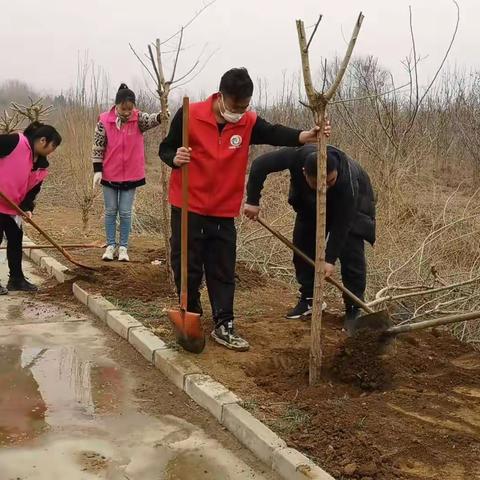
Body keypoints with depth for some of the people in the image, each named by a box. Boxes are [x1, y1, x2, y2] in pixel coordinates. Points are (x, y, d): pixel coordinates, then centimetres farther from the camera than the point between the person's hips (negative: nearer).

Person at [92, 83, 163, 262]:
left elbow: (151, 119, -30)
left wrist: (162, 116, -54)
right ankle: (111, 246, 23)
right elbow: (97, 147, -4)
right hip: (110, 174, 0)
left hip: (131, 175, 0)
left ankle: (123, 247, 18)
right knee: (111, 211, 11)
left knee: (125, 212, 6)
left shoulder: (138, 119, -8)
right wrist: (97, 171, -9)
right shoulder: (104, 120, -9)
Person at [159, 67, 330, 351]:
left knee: (223, 272, 7)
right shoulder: (190, 115, -11)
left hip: (224, 212, 3)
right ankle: (191, 318, 25)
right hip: (188, 209, -2)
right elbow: (165, 149, -1)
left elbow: (274, 134, -20)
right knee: (187, 268, 5)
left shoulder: (248, 122, -3)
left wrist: (306, 136, -39)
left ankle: (223, 326, 17)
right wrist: (175, 158, -25)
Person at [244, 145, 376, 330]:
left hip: (350, 204, -4)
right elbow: (259, 165, -27)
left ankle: (354, 309, -5)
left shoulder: (348, 180, -44)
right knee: (302, 244, 0)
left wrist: (330, 259, -34)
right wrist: (252, 201, -28)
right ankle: (308, 298, 14)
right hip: (310, 202, 4)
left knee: (350, 252, -15)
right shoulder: (296, 156, -39)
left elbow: (341, 223, -35)